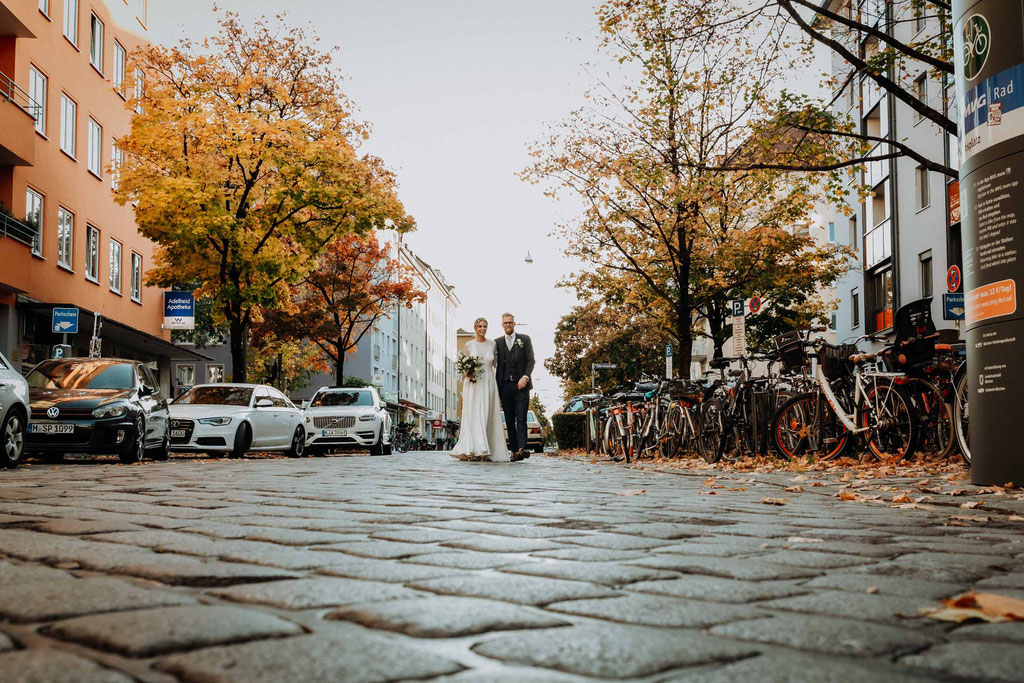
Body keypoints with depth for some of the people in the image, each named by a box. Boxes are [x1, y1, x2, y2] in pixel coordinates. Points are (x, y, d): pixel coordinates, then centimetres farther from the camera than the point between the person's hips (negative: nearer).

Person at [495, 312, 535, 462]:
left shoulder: (525, 339, 9)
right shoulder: (497, 342, 13)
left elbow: (531, 360, 3)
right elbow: (495, 363, 12)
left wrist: (525, 376, -12)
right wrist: (496, 386, 1)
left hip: (521, 384, -2)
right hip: (505, 386, 2)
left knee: (521, 418, -12)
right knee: (509, 420, 1)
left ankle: (522, 448, -21)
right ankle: (514, 451, 3)